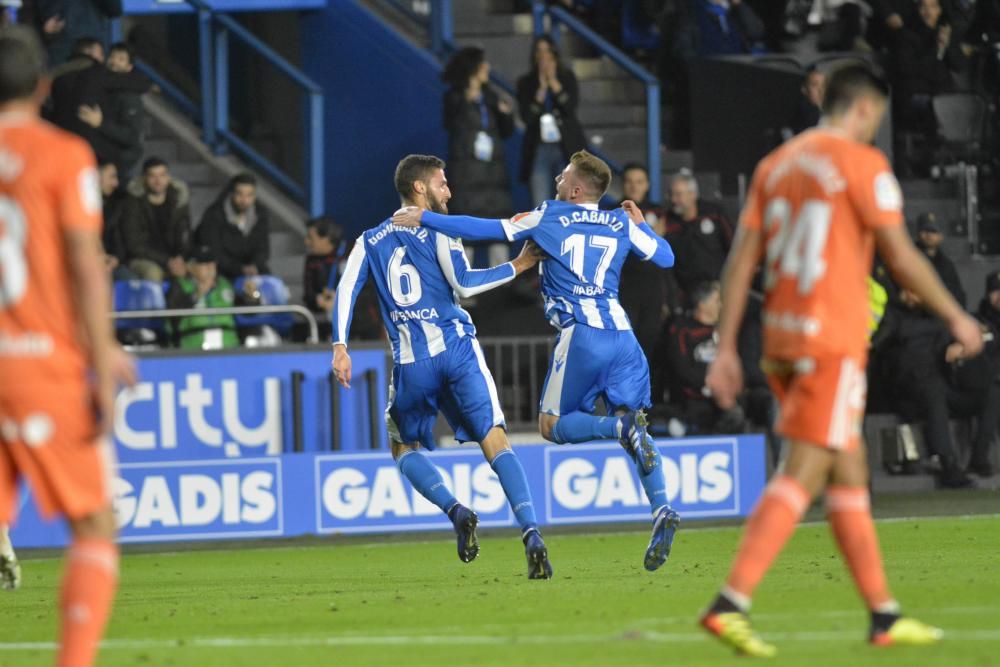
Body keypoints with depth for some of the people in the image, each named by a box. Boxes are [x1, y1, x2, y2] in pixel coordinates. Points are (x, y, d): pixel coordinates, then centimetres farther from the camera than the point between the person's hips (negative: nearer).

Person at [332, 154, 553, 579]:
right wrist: (518, 266, 0)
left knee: (405, 448, 22)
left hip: (412, 364, 2)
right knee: (495, 443, -3)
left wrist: (340, 346, -1)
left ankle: (455, 510, -5)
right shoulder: (438, 230, 3)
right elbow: (464, 284, -8)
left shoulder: (370, 241, 15)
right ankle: (531, 535, -21)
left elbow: (346, 291, 4)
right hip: (457, 352, -2)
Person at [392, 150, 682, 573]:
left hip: (580, 334, -4)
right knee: (636, 433, 7)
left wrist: (423, 219, 14)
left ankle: (621, 428, -23)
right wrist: (641, 225, 38)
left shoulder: (548, 217, 6)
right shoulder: (623, 224, 14)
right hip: (621, 333, 4)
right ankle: (661, 509, -15)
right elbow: (665, 258, 23)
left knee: (553, 425, 6)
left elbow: (486, 230, 6)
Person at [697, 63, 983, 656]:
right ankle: (731, 603, -19)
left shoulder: (776, 165, 14)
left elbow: (742, 262, 9)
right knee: (802, 475, -10)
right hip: (832, 340, -8)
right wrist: (956, 318, 4)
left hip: (782, 338, 8)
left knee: (849, 472, 13)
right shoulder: (863, 163, -7)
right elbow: (902, 258, -8)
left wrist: (727, 350, 9)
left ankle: (885, 615, 17)